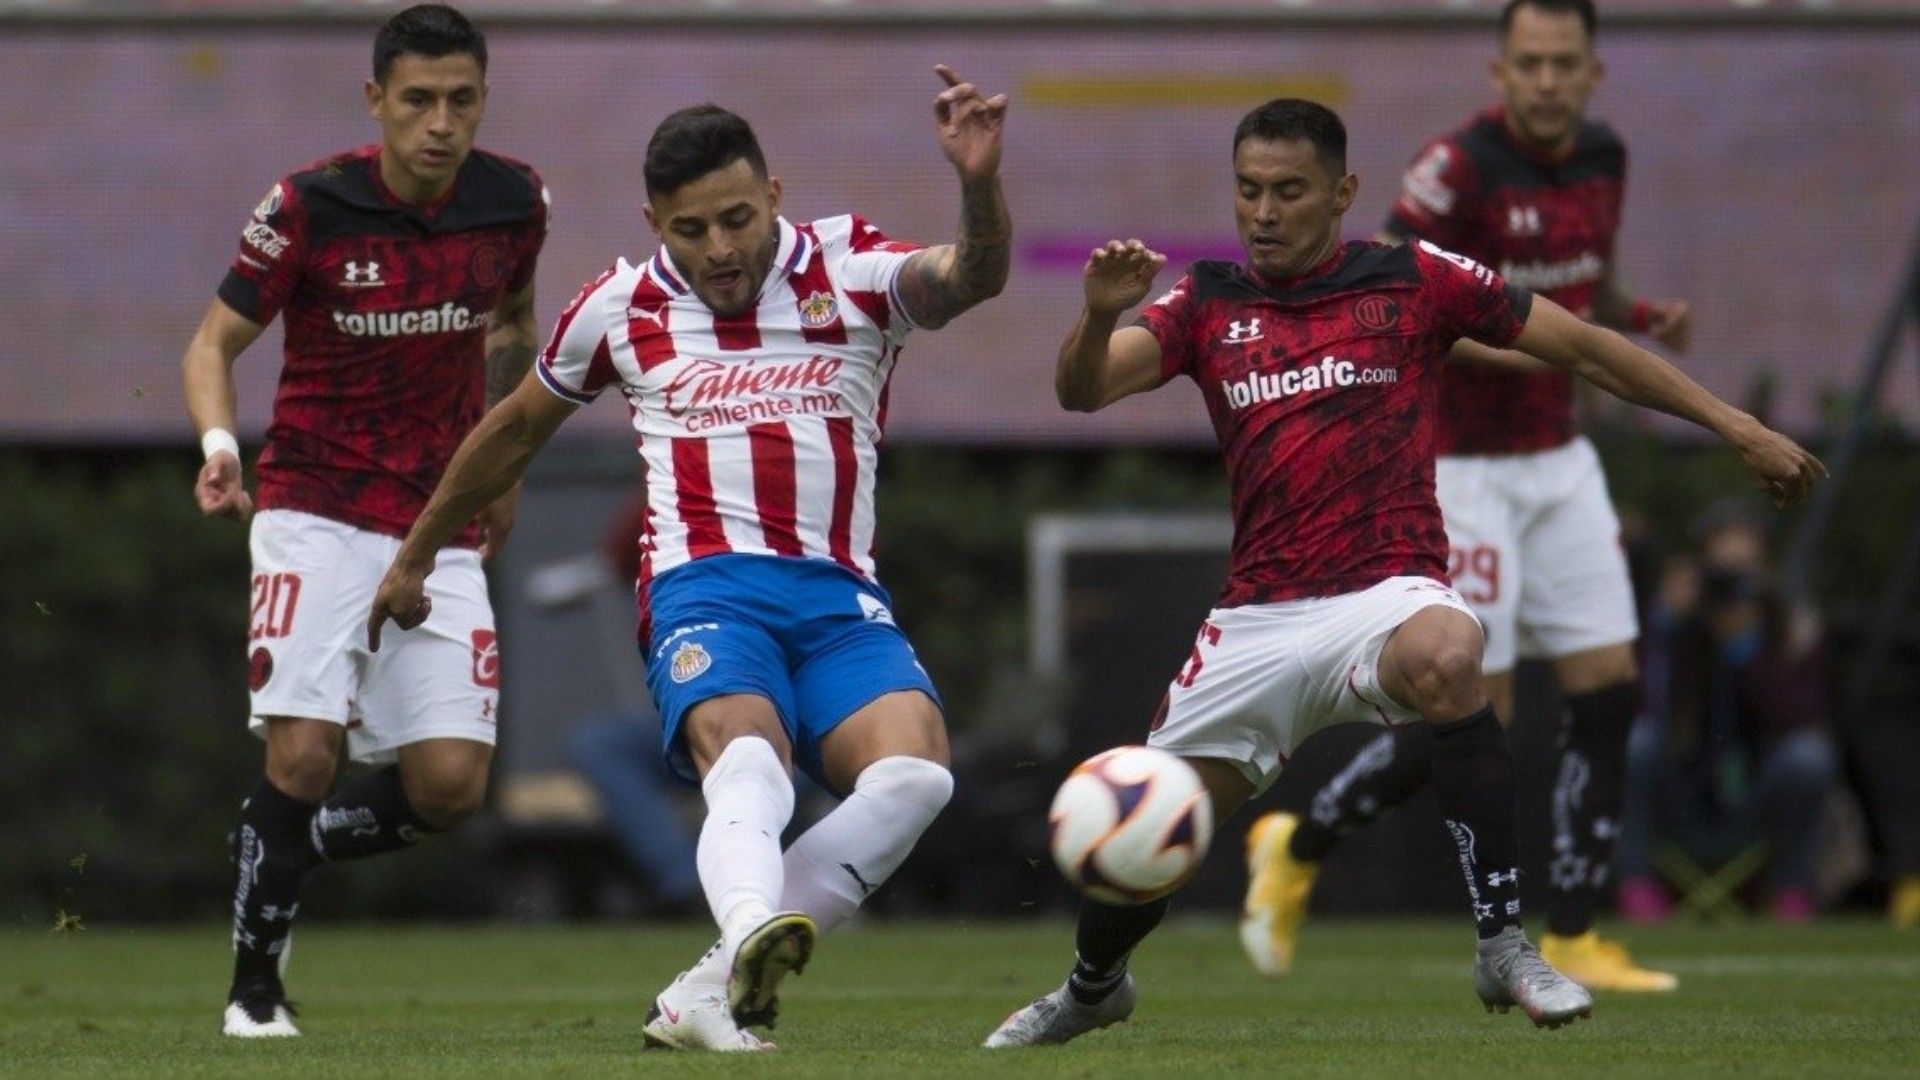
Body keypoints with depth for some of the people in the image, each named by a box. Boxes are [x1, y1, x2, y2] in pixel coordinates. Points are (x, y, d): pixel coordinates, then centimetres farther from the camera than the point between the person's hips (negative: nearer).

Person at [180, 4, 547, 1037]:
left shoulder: (514, 201, -1)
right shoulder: (307, 207, -11)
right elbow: (215, 341, -3)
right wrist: (218, 441, -22)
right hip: (317, 516, -3)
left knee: (449, 786, -6)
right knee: (303, 751, -18)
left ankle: (284, 848, 24)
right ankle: (254, 988, 2)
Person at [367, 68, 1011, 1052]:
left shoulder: (849, 272, 6)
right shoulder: (620, 309, 12)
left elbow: (970, 279, -14)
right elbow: (517, 427, 27)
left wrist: (980, 183, -36)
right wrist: (415, 555, 36)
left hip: (839, 595, 1)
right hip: (704, 586, -1)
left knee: (914, 768, -27)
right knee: (747, 754, -34)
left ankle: (705, 998, -25)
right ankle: (753, 935, -66)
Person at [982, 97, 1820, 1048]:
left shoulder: (1412, 279, 2)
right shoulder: (1208, 304, 8)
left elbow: (1582, 347, 5)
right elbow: (1082, 389, -6)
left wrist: (1736, 427, 2)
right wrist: (1098, 314, -29)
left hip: (1388, 592, -3)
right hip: (1258, 616, 3)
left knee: (1445, 656, -39)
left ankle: (1504, 943, -29)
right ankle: (1092, 988, 39)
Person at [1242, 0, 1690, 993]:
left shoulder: (1601, 159, 5)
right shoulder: (1462, 167, -19)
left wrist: (1644, 315, 0)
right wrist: (1499, 347, -29)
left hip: (1558, 462, 7)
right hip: (1464, 470, -7)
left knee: (1609, 688, 1)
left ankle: (1572, 939, 10)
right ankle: (1295, 850, 14)